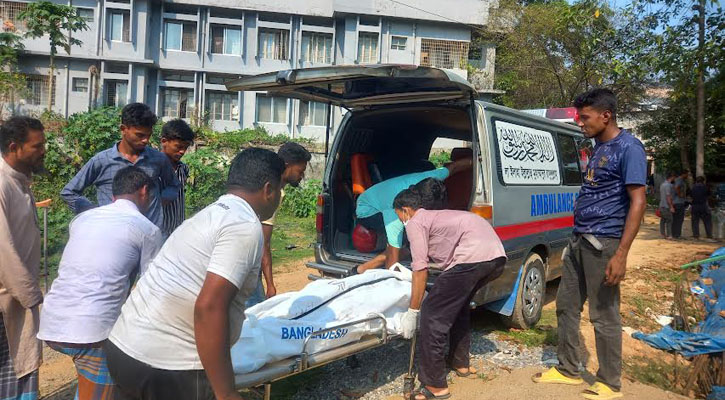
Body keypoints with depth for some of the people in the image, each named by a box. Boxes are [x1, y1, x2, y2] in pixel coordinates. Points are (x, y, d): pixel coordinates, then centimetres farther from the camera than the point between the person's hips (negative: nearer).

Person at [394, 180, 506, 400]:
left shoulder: (415, 222, 7)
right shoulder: (435, 216, 33)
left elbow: (421, 270, 0)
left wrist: (412, 313, 6)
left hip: (473, 257, -10)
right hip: (497, 256, 10)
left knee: (432, 314, -1)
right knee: (457, 303, 31)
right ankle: (460, 363, 43)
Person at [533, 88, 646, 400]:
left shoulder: (628, 148, -11)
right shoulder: (599, 147, 14)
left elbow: (638, 201, -16)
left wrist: (621, 254, -23)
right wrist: (576, 236, 18)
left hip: (603, 243, -8)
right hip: (579, 240, 9)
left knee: (604, 315, 1)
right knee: (566, 306, 13)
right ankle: (568, 370, 27)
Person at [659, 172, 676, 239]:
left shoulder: (662, 184, 15)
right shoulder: (668, 185, -15)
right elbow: (668, 197, -20)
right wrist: (671, 207, -19)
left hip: (661, 205, 9)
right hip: (666, 206, -9)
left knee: (662, 220, 11)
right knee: (669, 221, -6)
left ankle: (663, 234, 16)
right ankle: (669, 235, -5)